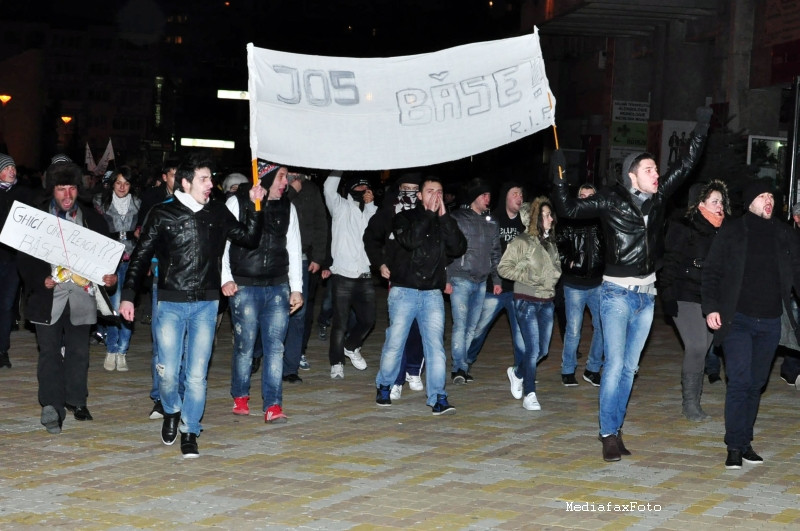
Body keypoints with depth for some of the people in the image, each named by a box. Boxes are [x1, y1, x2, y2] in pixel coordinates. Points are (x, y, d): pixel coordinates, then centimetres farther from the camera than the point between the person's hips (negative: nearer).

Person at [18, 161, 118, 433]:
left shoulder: (91, 218, 9)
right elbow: (26, 258, -1)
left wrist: (110, 275, -8)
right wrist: (41, 280, -16)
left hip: (81, 295, 2)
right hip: (49, 296, -2)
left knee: (79, 350, 9)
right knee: (49, 350, -4)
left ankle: (76, 401, 22)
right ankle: (52, 406, -5)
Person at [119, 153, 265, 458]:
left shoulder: (218, 213, 6)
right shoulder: (163, 214, -1)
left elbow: (249, 238, 13)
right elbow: (141, 256, 2)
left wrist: (255, 208, 0)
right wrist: (128, 295, -3)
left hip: (206, 305, 2)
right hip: (171, 304, -2)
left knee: (197, 374, 1)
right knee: (168, 372, -2)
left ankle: (189, 432, 14)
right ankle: (171, 411, 28)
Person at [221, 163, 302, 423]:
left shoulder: (288, 208, 13)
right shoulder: (237, 203, 1)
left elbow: (293, 249, 15)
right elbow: (221, 242, 0)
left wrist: (296, 288, 11)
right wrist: (225, 279, -9)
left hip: (278, 287, 3)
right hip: (244, 287, -3)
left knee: (275, 346, -4)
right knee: (245, 346, 2)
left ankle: (273, 406, -3)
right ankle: (240, 397, 22)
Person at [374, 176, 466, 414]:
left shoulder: (444, 223, 12)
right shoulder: (404, 218, 3)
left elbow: (459, 248, -6)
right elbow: (410, 240, -18)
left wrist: (443, 217, -9)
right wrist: (428, 214, -13)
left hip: (432, 294, 2)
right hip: (404, 291, -2)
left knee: (435, 345, -7)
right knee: (395, 343, 1)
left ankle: (438, 398, -7)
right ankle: (384, 387, 22)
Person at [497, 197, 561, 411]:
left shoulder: (551, 242, 10)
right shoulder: (522, 241, -10)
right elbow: (503, 268, -9)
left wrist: (554, 276, 4)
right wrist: (527, 277, -15)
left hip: (547, 301, 7)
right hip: (527, 301, -7)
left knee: (543, 350, 10)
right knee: (533, 349, -9)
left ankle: (517, 373, 36)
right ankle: (529, 395, 3)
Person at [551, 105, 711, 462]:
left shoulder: (657, 198, 6)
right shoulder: (611, 200, -8)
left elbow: (687, 165, 15)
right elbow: (568, 210, -8)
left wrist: (702, 128, 15)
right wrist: (558, 178, -18)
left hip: (646, 294, 6)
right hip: (618, 293, -5)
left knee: (630, 368, 8)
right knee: (615, 365, -9)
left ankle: (615, 430, 14)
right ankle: (609, 435, -5)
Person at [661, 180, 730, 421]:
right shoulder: (683, 227, -6)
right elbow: (670, 263, -9)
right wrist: (668, 296, -15)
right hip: (687, 299, -6)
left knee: (702, 349, 7)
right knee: (696, 348, -12)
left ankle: (694, 401, 16)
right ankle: (690, 402, -1)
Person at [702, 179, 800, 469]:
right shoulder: (731, 232, -1)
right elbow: (711, 272, 0)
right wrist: (711, 308, -10)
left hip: (770, 323, 4)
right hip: (738, 320, -4)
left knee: (756, 383, 10)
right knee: (740, 381, -10)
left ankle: (745, 442, 19)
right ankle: (735, 446, -6)